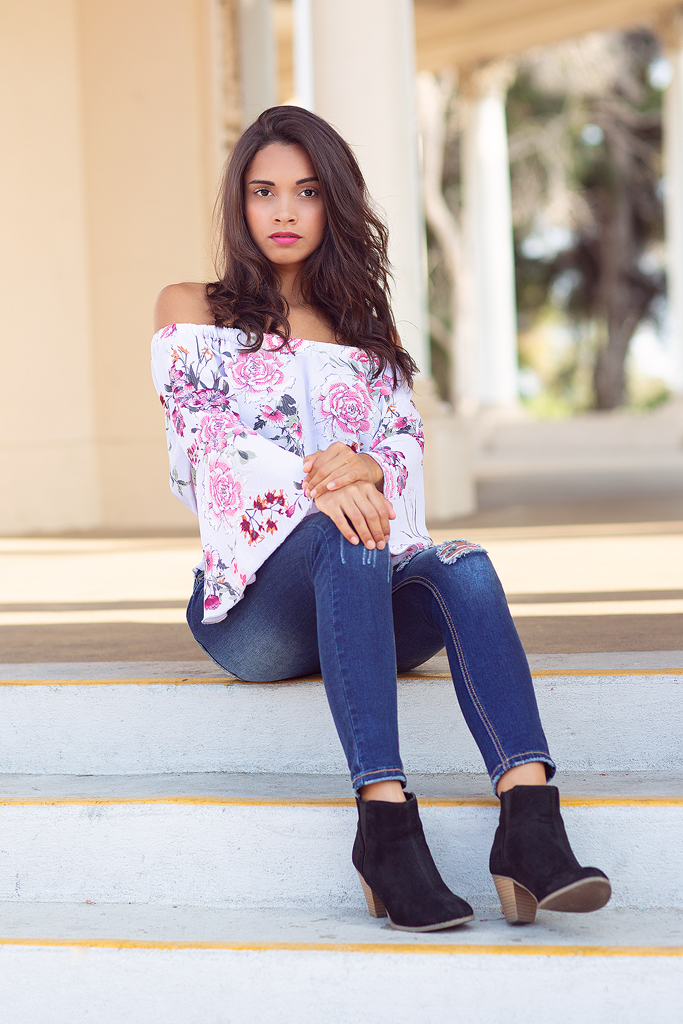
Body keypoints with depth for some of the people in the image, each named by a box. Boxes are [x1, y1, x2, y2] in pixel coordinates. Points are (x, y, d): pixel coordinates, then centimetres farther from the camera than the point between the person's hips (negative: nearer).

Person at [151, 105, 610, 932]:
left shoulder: (361, 324, 24)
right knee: (348, 542, -37)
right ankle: (385, 819, -46)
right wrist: (314, 485, -26)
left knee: (464, 568, -30)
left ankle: (530, 821, -48)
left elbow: (408, 442, 10)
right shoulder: (193, 312, 14)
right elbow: (202, 434, -5)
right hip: (251, 601, -3)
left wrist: (363, 466, -17)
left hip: (366, 597, 3)